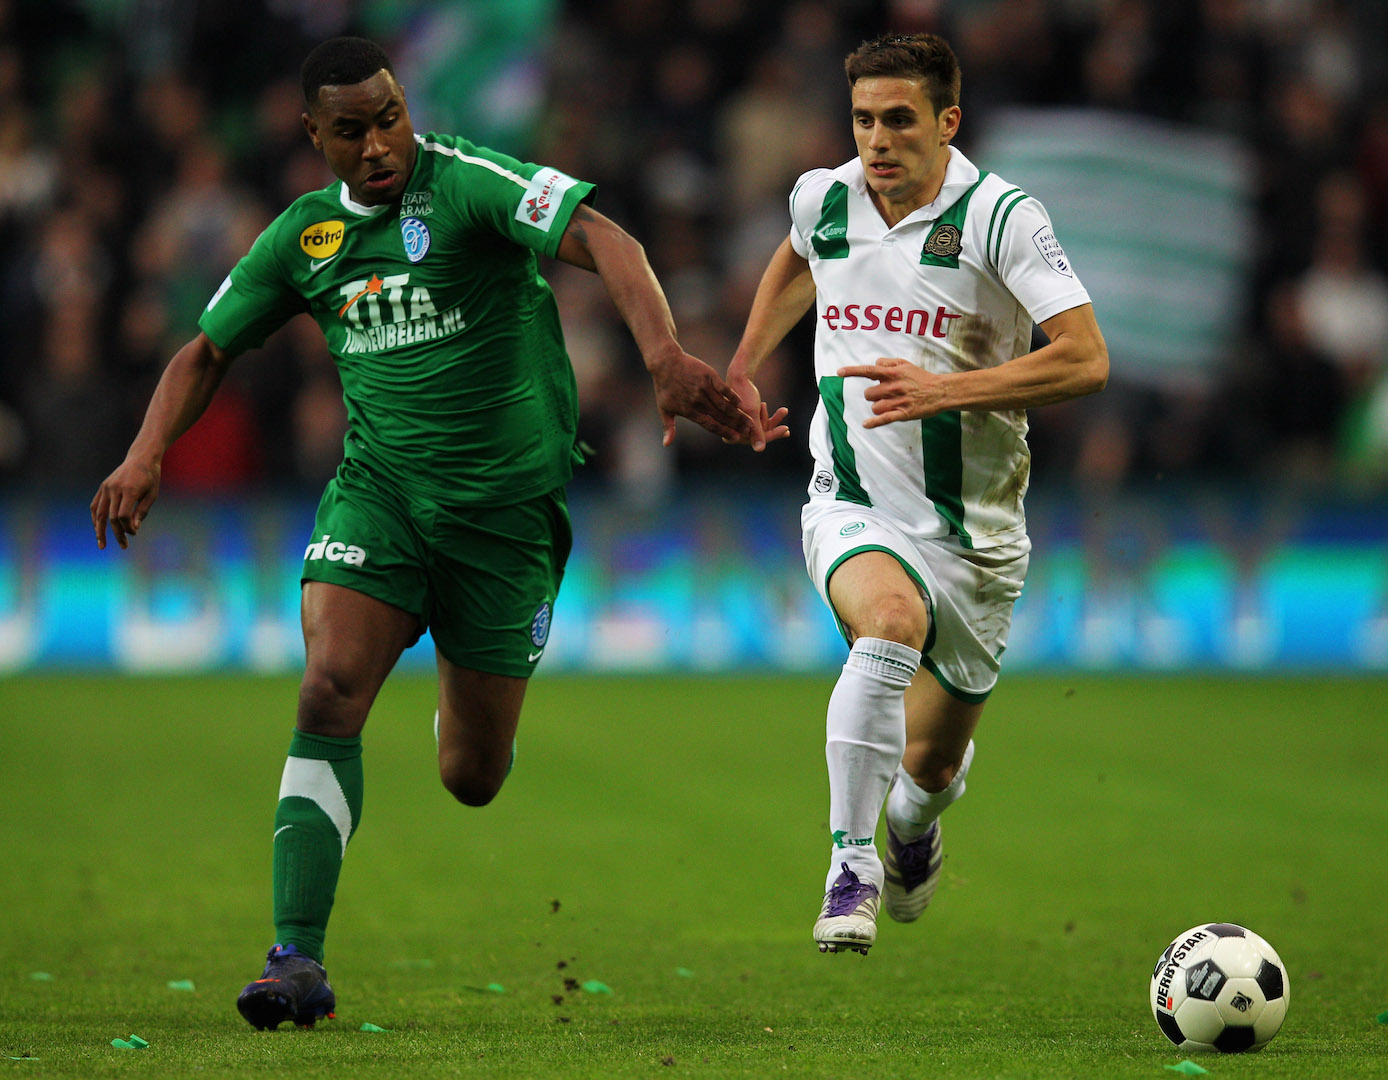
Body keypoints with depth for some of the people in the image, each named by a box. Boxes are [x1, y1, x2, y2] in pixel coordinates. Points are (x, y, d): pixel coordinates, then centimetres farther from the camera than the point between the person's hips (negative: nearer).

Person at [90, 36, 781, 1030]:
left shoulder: (467, 183, -13)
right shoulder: (304, 236, 4)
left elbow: (601, 241, -26)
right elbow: (208, 351, 16)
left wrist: (664, 356, -43)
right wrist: (146, 456, -2)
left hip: (506, 502, -3)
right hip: (378, 491, 3)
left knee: (471, 779, 6)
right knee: (330, 688, -22)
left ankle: (465, 701, 46)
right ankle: (299, 960, -20)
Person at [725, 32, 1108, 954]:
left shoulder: (999, 216, -13)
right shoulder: (823, 199, 1)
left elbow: (1086, 359, -20)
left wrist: (946, 390, -26)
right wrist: (743, 370, 24)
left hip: (973, 530, -1)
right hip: (853, 508, 1)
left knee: (932, 760, 11)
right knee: (890, 623, -35)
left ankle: (916, 821, 50)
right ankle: (850, 865, -30)